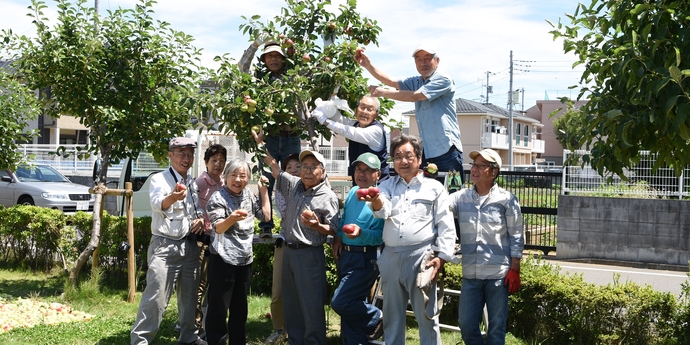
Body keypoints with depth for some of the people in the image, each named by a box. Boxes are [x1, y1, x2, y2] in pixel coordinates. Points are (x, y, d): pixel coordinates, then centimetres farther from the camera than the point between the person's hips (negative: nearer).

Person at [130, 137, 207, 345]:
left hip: (190, 246, 6)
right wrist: (172, 197, -51)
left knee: (189, 295, 14)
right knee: (156, 296, -12)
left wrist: (201, 219, -1)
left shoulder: (193, 184, 12)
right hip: (165, 246, -6)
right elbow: (158, 204, -28)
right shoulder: (159, 179, -8)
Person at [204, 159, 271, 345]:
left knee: (240, 306, 16)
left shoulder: (248, 195, 9)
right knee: (218, 307, -4)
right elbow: (218, 228, -23)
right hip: (223, 259, -7)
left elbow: (265, 216, 12)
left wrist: (264, 191, 8)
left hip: (245, 259, 7)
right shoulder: (218, 197, -11)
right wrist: (232, 218, -43)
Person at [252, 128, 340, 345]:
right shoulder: (293, 185, 5)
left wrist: (317, 226, -27)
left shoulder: (328, 197, -9)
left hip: (310, 255, -6)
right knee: (290, 305, 13)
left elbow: (333, 230, -9)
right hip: (288, 251, 6)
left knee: (312, 306, -4)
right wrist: (260, 142, 13)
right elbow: (273, 166, 14)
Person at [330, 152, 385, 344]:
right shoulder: (352, 193, 9)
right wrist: (338, 237, 4)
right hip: (345, 255, 8)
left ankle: (377, 319, 10)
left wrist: (361, 233, -33)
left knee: (340, 303, -13)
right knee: (351, 306, 11)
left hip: (365, 259, -8)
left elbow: (382, 235, -17)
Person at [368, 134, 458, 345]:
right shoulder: (387, 186, 15)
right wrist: (376, 200, -29)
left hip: (421, 256, -3)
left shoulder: (434, 187, 7)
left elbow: (445, 226, 2)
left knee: (426, 315, -2)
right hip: (390, 257, 3)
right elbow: (383, 211, -5)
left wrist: (441, 257, -9)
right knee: (392, 315, 11)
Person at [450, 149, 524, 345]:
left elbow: (516, 237, -2)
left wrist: (514, 270, -6)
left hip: (498, 275, -3)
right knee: (467, 326, 7)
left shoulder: (506, 199, -3)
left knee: (497, 327, 6)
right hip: (470, 275, 3)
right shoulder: (461, 198, 7)